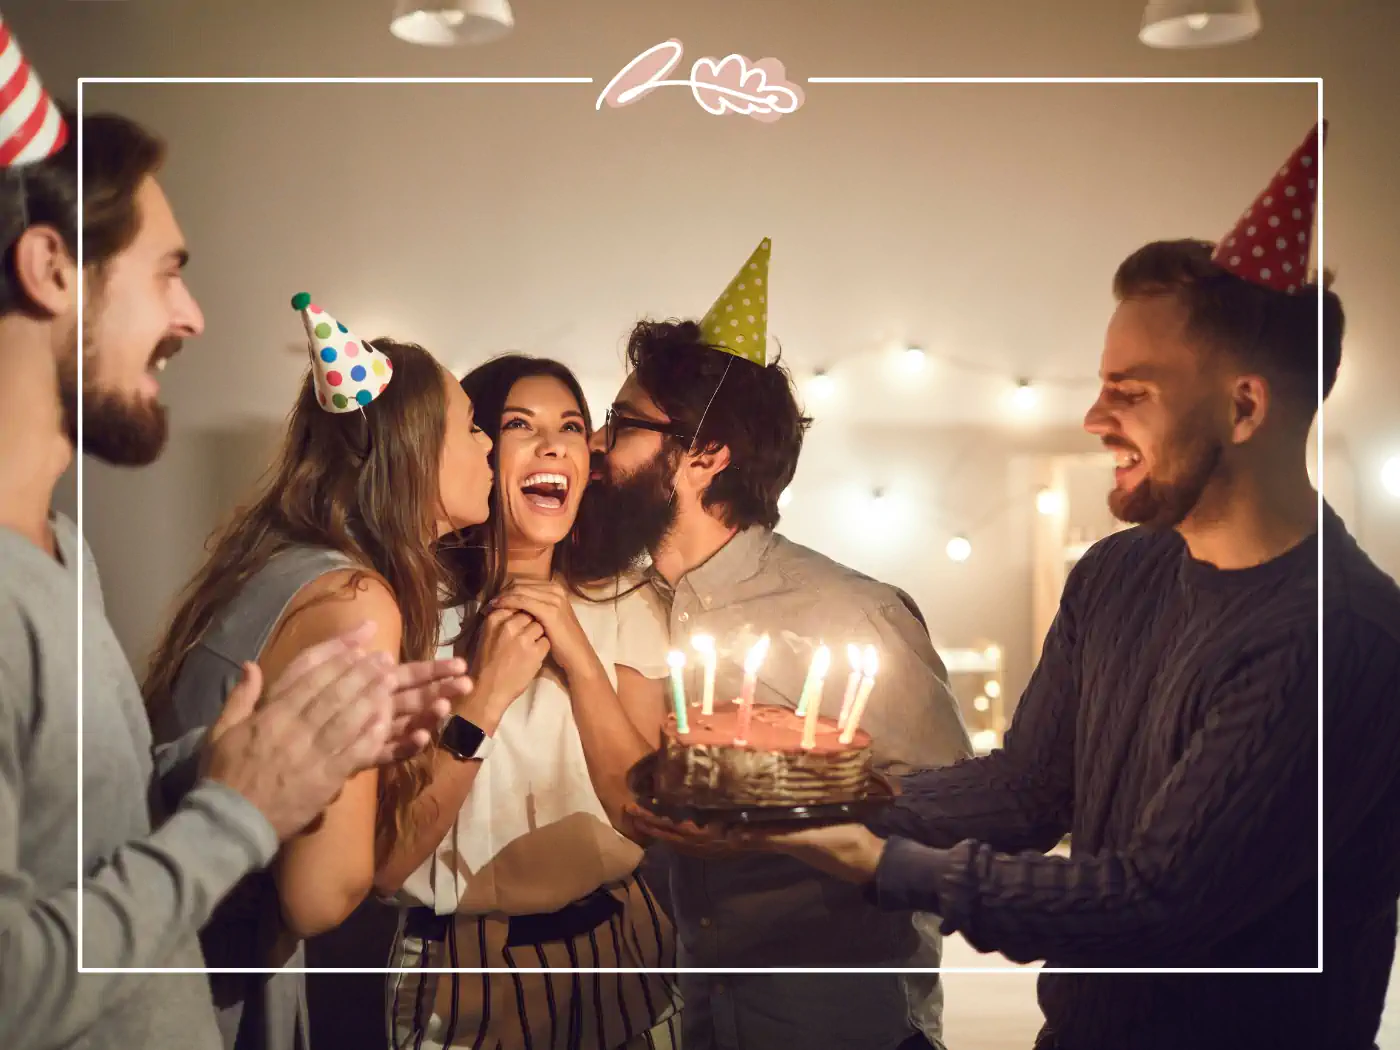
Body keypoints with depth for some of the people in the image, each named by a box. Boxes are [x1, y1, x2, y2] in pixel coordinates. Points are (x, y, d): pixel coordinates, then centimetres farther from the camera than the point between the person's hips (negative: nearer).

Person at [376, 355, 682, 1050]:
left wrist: (579, 657, -18)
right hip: (464, 969, -3)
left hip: (618, 949, 3)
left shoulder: (623, 609, -2)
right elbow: (384, 863, -16)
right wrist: (486, 697, -23)